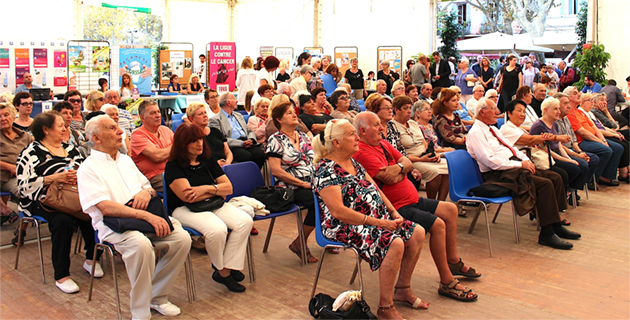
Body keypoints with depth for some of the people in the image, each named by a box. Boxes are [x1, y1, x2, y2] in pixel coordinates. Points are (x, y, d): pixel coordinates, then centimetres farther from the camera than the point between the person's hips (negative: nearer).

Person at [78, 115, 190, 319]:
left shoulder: (125, 160, 23)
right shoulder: (88, 168, 0)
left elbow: (147, 186, 26)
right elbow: (106, 208, -14)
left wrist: (147, 192, -2)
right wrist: (146, 215, -23)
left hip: (144, 217, 6)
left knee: (182, 238, -18)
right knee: (141, 244, -37)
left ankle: (157, 297, -1)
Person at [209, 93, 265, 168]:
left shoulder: (238, 115, 29)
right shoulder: (215, 119, 5)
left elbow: (250, 131, 26)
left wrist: (251, 139, 1)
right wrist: (241, 143, -16)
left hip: (246, 142, 6)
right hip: (232, 146, -6)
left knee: (260, 153, -25)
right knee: (247, 156, -34)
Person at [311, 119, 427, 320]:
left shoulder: (354, 163, 13)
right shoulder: (326, 171, -16)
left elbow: (375, 189, 18)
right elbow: (338, 211, -24)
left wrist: (393, 212, 2)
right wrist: (378, 223, -24)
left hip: (378, 218, 10)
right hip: (346, 227, -10)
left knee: (417, 233, 2)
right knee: (394, 243, -29)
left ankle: (402, 289, 16)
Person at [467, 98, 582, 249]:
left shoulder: (493, 129, 22)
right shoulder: (476, 132, -9)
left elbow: (510, 147, 24)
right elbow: (490, 160, -19)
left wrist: (525, 160, 4)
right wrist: (519, 164, -17)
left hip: (514, 165, 10)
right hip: (498, 174, -10)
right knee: (545, 183, -22)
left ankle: (556, 226, -2)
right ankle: (547, 234, -16)